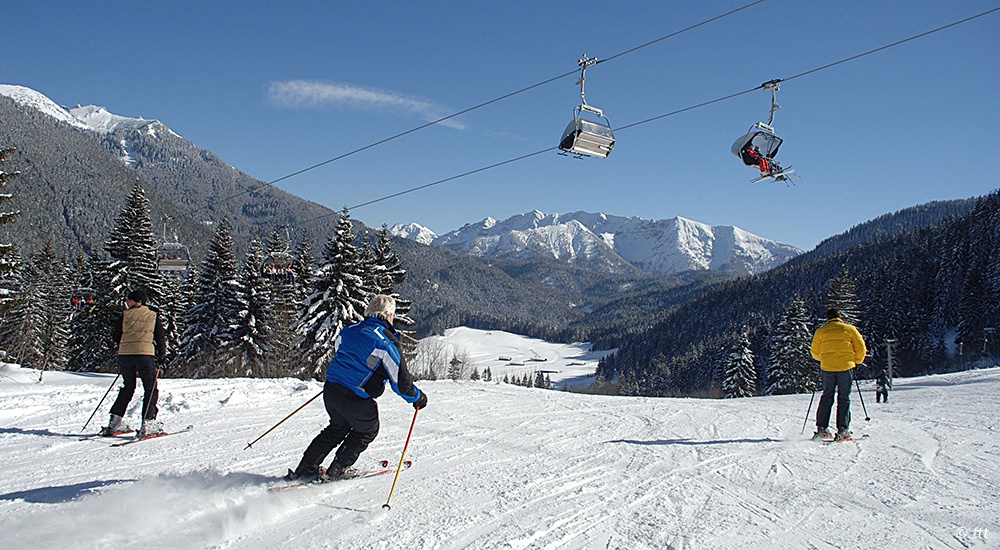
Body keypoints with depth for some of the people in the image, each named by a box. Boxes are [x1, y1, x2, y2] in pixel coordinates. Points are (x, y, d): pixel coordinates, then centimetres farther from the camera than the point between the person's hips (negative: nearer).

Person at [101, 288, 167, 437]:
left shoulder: (125, 315, 8)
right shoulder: (153, 316, 8)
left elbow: (116, 335, 11)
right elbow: (161, 337, 7)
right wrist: (161, 355, 16)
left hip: (125, 354, 2)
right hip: (145, 354, -2)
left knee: (128, 387, 17)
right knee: (150, 388, 4)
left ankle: (115, 421, 16)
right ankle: (148, 423, -6)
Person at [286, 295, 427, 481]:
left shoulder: (350, 331, 7)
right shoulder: (386, 343, -12)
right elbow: (400, 380, -11)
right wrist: (418, 398, 5)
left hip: (330, 390, 6)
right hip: (356, 400, -6)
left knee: (338, 427, 30)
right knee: (367, 431, 21)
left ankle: (304, 469, 29)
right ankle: (334, 472, 19)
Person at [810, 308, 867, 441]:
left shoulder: (820, 331, 7)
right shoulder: (850, 329, 5)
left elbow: (815, 352, 10)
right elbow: (861, 348, 2)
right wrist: (856, 361, 19)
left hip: (827, 368, 2)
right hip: (845, 367, -1)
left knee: (827, 397, 11)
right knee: (844, 398, 4)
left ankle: (821, 428, 7)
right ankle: (842, 430, -3)